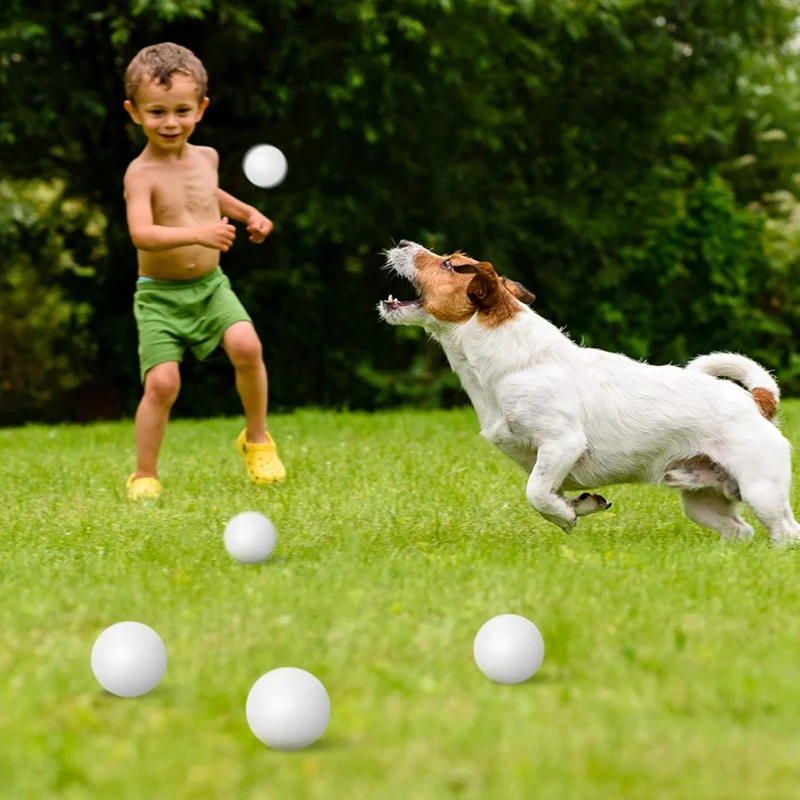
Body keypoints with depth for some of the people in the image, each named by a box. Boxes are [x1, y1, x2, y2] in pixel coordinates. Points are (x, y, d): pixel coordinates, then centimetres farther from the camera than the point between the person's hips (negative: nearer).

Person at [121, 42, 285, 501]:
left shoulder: (206, 157, 5)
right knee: (162, 381, -16)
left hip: (210, 286, 4)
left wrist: (246, 212, 21)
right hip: (160, 295, -4)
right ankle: (145, 476, 3)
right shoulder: (142, 173, -15)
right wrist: (196, 234, -42)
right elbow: (141, 234, -32)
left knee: (247, 345, -21)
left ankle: (257, 438, 2)